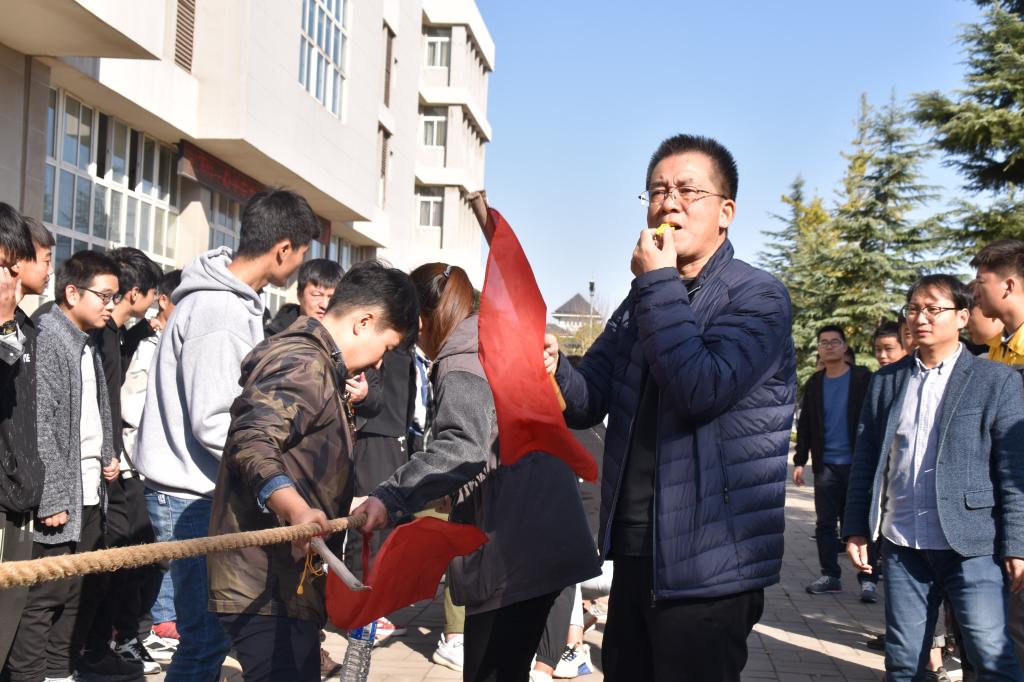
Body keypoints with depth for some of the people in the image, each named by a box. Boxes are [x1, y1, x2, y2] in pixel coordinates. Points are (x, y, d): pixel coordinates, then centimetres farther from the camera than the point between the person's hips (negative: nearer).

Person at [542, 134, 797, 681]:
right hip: (634, 552, 7)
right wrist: (554, 371, -16)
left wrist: (657, 283, -18)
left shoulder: (757, 296, -10)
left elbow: (701, 390, -26)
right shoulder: (643, 300, 13)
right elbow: (588, 402, 7)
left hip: (705, 565, -7)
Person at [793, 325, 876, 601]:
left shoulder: (863, 378, 0)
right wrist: (800, 460, 6)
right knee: (825, 523, 6)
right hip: (825, 465, 4)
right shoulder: (814, 383, 11)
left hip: (857, 464, -4)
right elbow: (805, 425, 12)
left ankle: (868, 579, 5)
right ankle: (830, 576, 16)